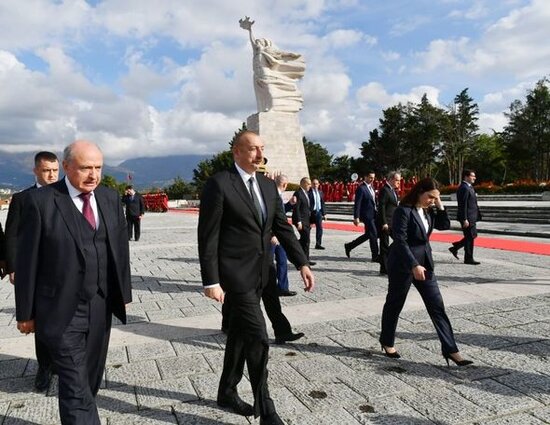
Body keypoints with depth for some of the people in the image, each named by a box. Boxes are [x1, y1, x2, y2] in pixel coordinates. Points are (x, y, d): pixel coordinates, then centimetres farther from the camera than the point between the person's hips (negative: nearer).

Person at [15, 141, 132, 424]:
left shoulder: (110, 198, 4)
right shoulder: (40, 201, -10)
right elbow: (27, 260, -7)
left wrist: (124, 292, 9)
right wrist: (25, 312, -3)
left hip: (101, 308, 5)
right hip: (62, 312, -4)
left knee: (92, 378, 19)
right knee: (75, 386, -2)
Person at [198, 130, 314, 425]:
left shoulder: (268, 185, 8)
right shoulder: (219, 184, -13)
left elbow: (283, 227, 9)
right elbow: (207, 237, -14)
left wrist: (302, 263, 1)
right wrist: (211, 281, -16)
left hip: (259, 273, 7)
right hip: (235, 272, -7)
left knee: (240, 334, 19)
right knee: (257, 339, -6)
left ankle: (227, 393, 37)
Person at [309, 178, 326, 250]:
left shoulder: (320, 192, 10)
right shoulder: (308, 192, -9)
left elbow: (322, 203, 13)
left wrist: (323, 214, 11)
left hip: (318, 212, 5)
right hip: (311, 213, -5)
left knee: (320, 228, 1)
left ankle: (318, 244, 8)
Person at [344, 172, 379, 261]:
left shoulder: (371, 187, 14)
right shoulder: (361, 188, -13)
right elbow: (357, 204, -16)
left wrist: (376, 213, 17)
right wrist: (356, 217, -20)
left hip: (373, 215, 9)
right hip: (367, 215, -9)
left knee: (368, 235, 14)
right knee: (374, 235, -5)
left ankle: (349, 246, 25)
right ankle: (375, 256, 5)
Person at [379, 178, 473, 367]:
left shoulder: (428, 210, 6)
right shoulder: (404, 210, -18)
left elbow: (444, 225, 10)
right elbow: (400, 241, -22)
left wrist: (440, 206, -3)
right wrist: (414, 265, -26)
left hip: (424, 263, 7)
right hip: (403, 264, -7)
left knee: (437, 306, 4)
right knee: (394, 304, 10)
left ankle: (450, 349, 9)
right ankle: (387, 342, 29)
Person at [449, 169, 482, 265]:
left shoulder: (469, 187, 15)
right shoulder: (464, 188, -18)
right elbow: (463, 205, -22)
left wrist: (477, 215, 20)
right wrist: (464, 219, -24)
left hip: (471, 217, 10)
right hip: (467, 218, -10)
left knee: (472, 235, 17)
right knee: (470, 237, -1)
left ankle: (455, 247, 25)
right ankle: (468, 259, 9)